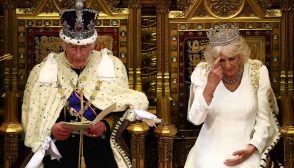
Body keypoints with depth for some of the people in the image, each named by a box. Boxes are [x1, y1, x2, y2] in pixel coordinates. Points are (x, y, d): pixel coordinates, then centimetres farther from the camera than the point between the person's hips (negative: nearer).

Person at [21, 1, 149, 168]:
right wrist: (51, 130, -11)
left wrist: (106, 125, -12)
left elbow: (120, 109, 7)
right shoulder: (42, 71, 5)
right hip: (58, 152, 0)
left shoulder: (113, 66, 5)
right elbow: (33, 118, 7)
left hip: (101, 152, 0)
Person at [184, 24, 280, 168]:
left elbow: (263, 119, 0)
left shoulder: (258, 72, -5)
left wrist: (251, 149, -12)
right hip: (211, 150, 0)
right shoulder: (202, 72, -6)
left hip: (245, 150, 0)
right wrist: (210, 86, -23)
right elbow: (195, 119, -12)